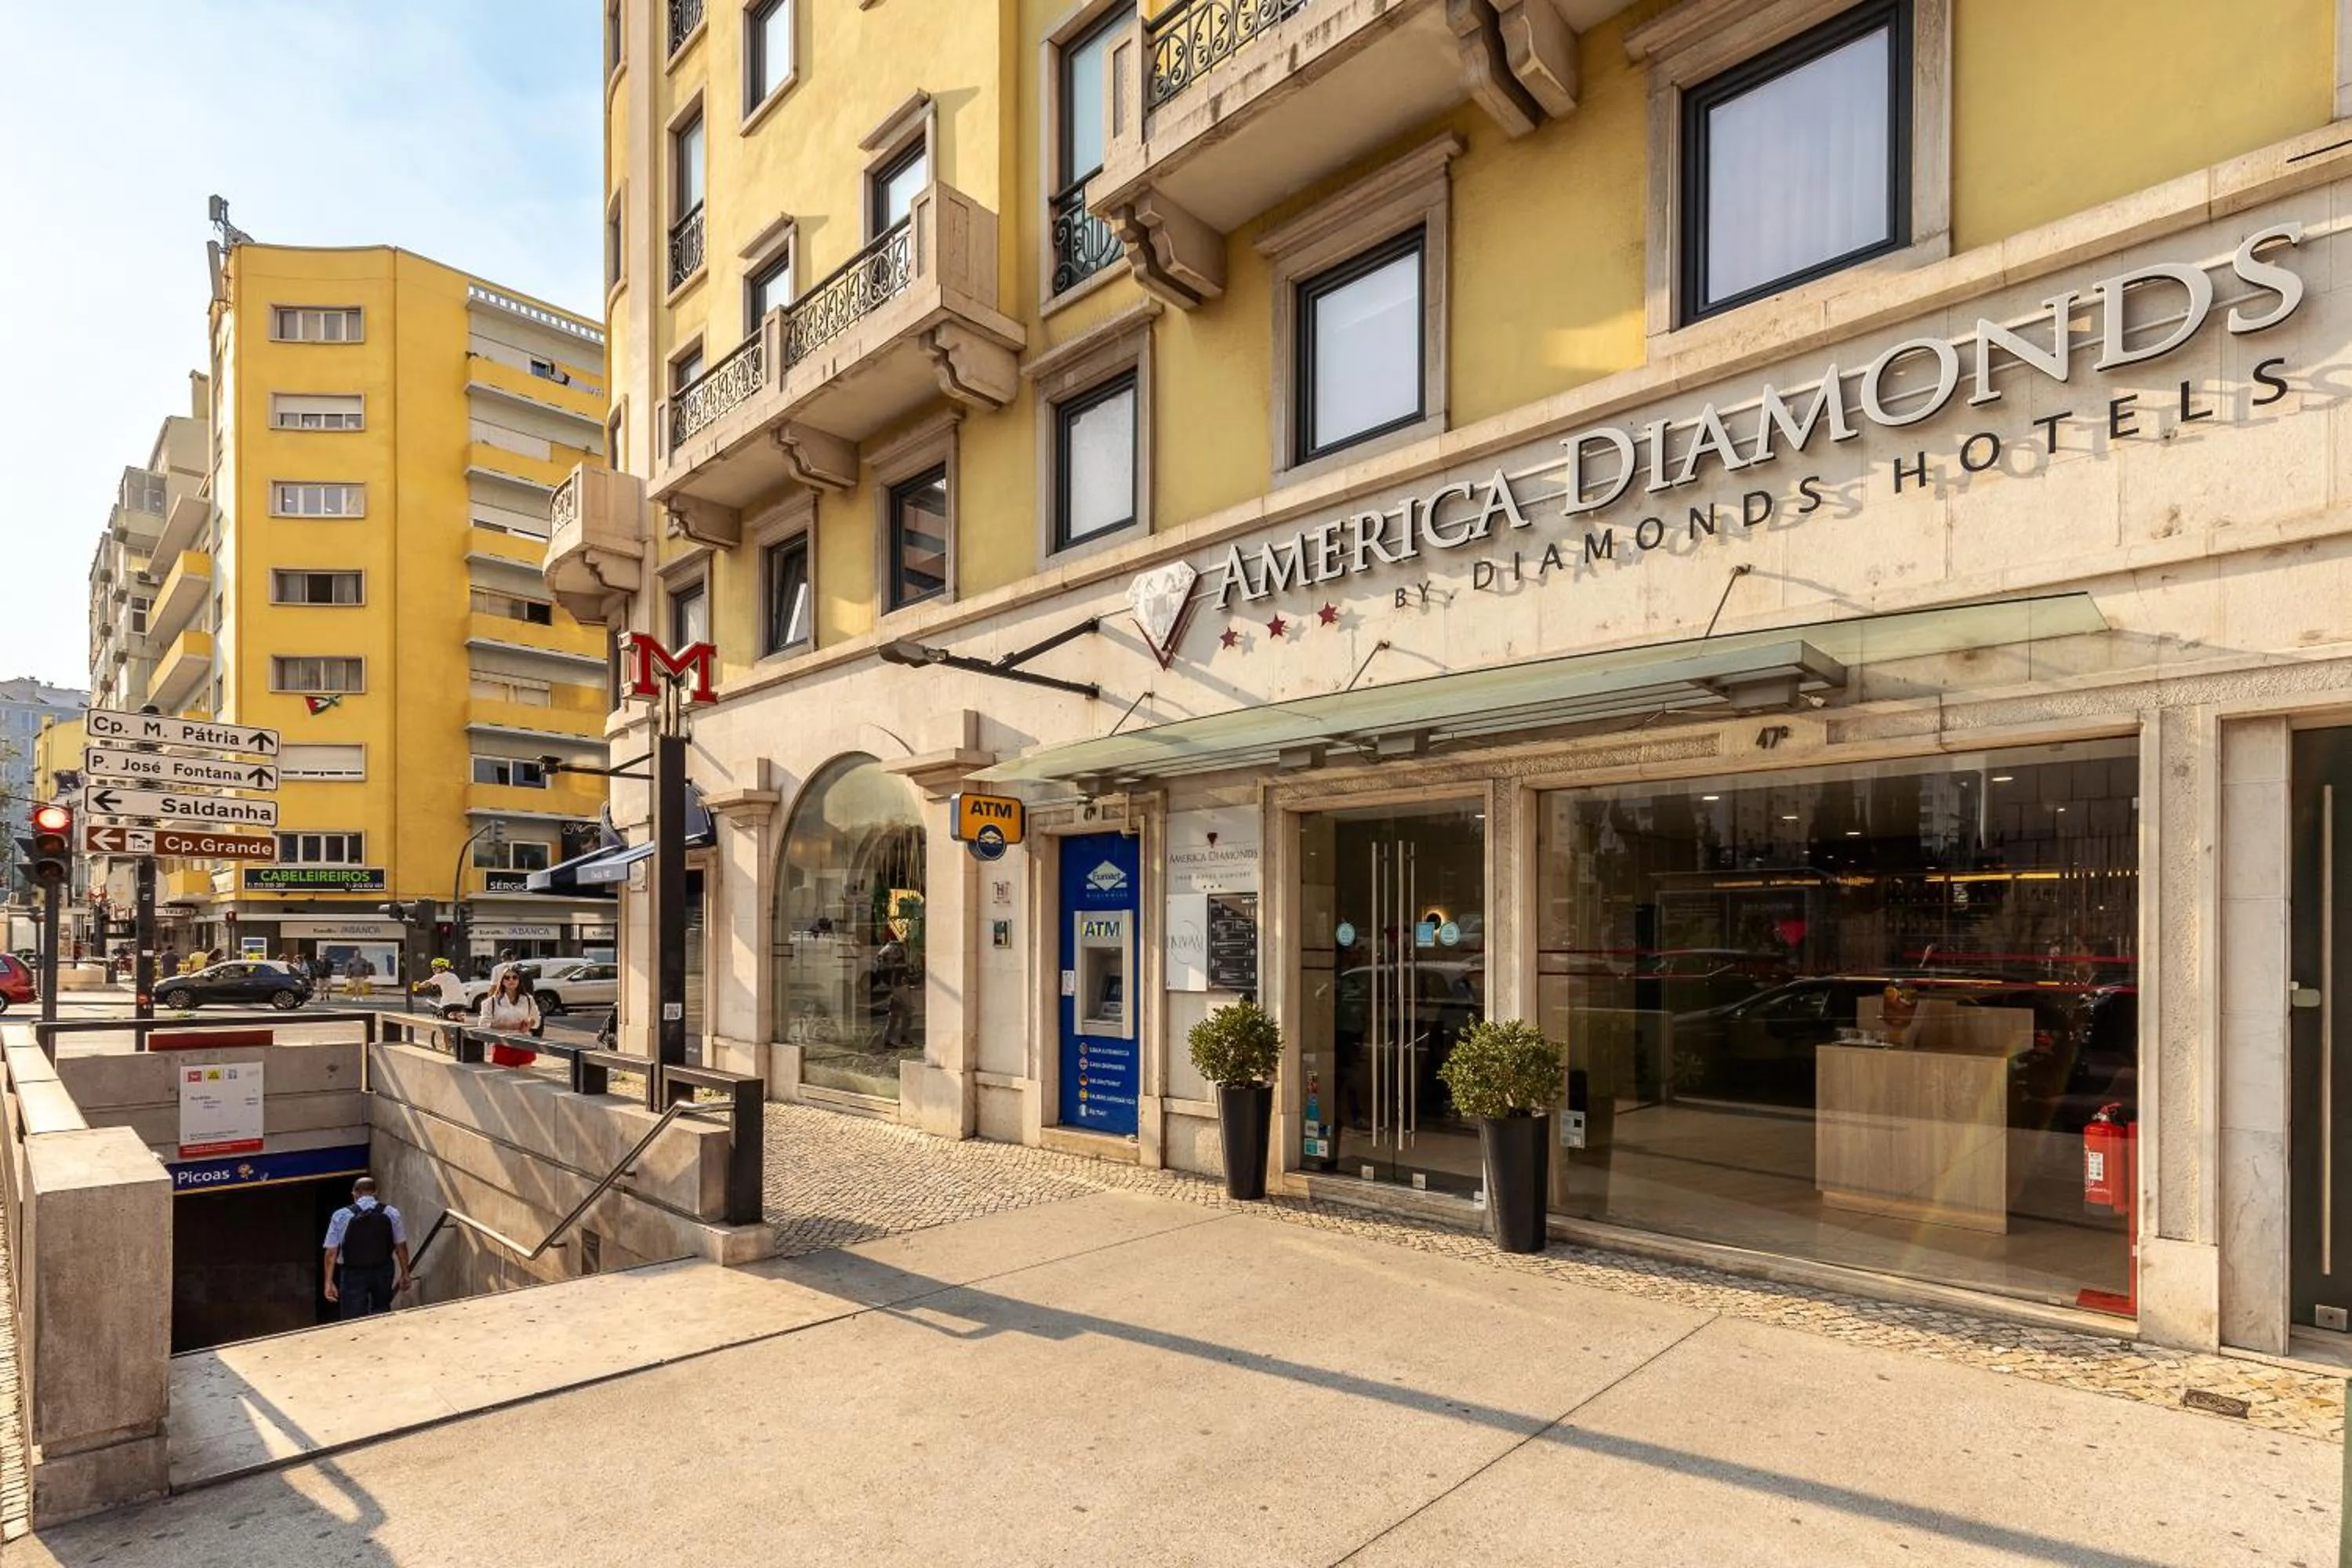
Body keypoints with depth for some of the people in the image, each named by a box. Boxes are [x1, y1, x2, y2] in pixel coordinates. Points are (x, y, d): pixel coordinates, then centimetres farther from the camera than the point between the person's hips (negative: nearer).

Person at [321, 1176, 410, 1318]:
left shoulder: (341, 1216, -9)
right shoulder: (392, 1213, -5)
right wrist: (405, 1274, 8)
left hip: (353, 1275, -1)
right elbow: (401, 1247, -1)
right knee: (381, 1312, 21)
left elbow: (331, 1253, -8)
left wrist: (329, 1282, -1)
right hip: (383, 1272, 2)